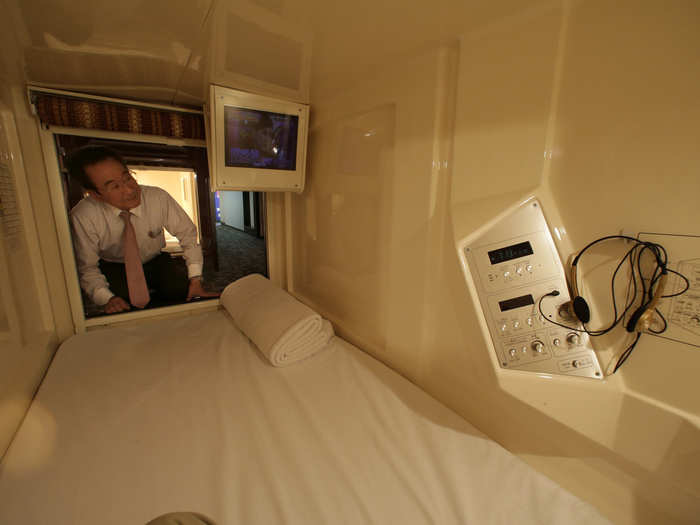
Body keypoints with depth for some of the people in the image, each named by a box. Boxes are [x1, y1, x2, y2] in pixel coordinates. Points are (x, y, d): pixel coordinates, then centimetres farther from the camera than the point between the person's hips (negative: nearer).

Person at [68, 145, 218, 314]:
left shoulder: (158, 197, -24)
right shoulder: (82, 217, -24)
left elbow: (187, 233, -15)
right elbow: (87, 267, -12)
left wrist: (196, 280, -22)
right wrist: (107, 298, -31)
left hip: (157, 262, 1)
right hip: (113, 270, 0)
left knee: (181, 287, -28)